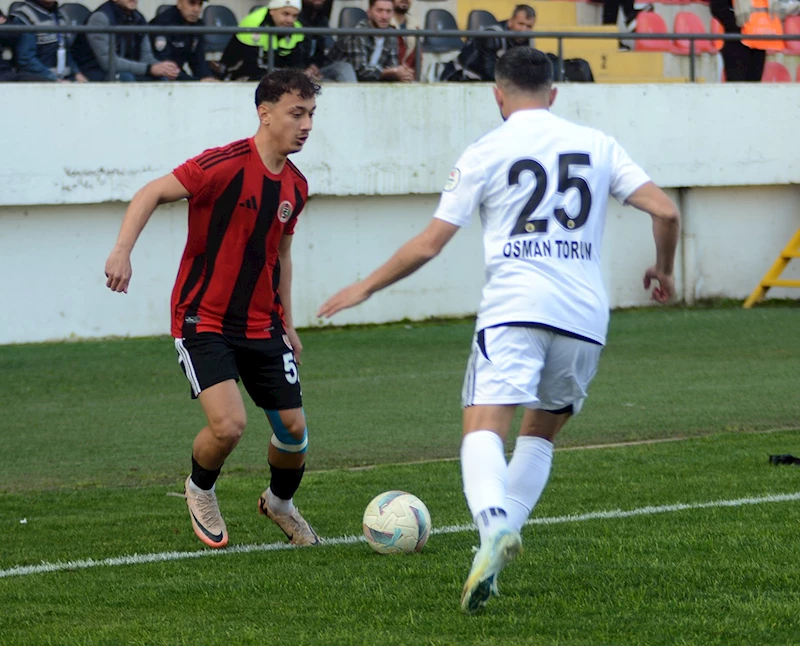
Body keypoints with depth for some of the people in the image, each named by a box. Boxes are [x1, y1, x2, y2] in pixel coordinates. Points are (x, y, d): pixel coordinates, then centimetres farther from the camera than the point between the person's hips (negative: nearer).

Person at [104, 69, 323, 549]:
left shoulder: (296, 187, 5)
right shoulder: (225, 165, -17)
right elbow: (152, 194, -16)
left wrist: (287, 324, 21)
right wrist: (123, 251, -30)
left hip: (261, 325, 6)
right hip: (203, 319, -6)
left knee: (293, 429, 3)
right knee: (229, 424, -21)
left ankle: (281, 503, 34)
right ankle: (200, 491, 12)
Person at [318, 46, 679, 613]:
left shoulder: (485, 154, 5)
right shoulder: (597, 145, 13)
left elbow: (427, 246, 5)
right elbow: (665, 211, 7)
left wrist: (365, 288, 19)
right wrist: (663, 270, 27)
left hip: (514, 310, -4)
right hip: (585, 317, 4)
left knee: (484, 431, -14)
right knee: (541, 434, 22)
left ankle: (494, 525, -42)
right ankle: (504, 533, 9)